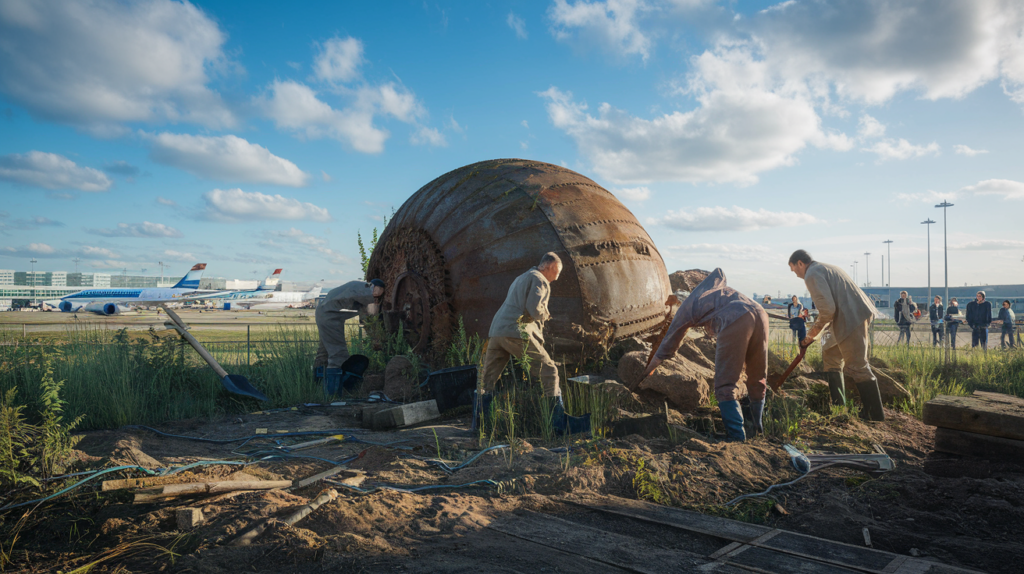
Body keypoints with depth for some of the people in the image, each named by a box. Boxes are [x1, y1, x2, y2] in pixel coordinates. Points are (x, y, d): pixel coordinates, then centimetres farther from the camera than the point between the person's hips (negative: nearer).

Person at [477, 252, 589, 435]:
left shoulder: (521, 278, 30)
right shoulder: (539, 280, 1)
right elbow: (534, 309, -14)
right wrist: (546, 314, 6)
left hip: (496, 331, 9)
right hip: (517, 333, -9)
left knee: (487, 381, 12)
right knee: (549, 372, -1)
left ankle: (479, 423, 13)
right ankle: (559, 421, -1)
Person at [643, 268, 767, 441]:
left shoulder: (685, 309, 25)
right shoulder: (705, 286, 37)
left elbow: (668, 346, 30)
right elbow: (719, 272, 60)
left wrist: (648, 371, 43)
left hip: (734, 322, -6)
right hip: (759, 313, 7)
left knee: (725, 386, -2)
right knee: (758, 380, 21)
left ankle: (737, 438, -11)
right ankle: (757, 431, 32)